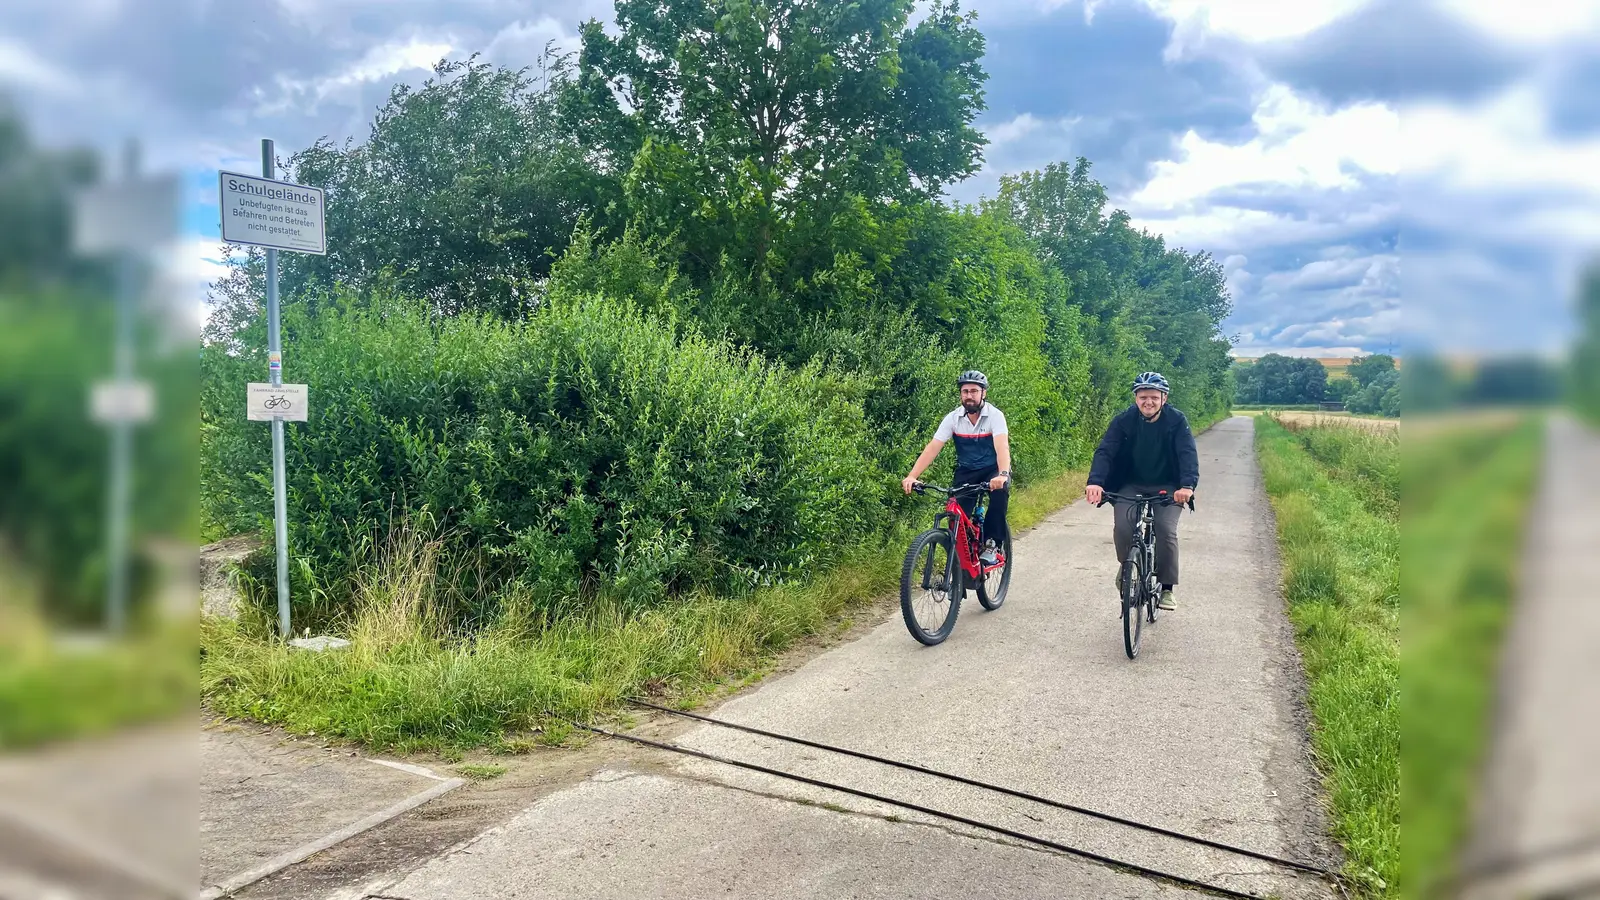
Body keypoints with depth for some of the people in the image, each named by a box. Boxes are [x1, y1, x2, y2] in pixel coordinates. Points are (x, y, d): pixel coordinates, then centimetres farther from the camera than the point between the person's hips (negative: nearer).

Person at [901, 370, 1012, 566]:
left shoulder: (995, 416, -17)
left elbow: (1002, 446, -32)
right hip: (966, 472, 3)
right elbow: (932, 448, -17)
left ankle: (991, 545, -23)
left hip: (992, 470, -3)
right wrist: (912, 476, -31)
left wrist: (1003, 474, -52)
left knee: (1000, 490, -35)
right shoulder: (953, 418, -9)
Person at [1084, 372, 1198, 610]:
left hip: (1167, 488, -1)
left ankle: (1166, 589, -4)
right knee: (1122, 526, -23)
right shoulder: (1124, 420, -11)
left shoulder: (1176, 421, -12)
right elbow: (1105, 451, -21)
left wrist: (1188, 485, -42)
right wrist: (1095, 482, -40)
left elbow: (1187, 454, -23)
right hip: (1131, 486, 1)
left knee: (1166, 529, -22)